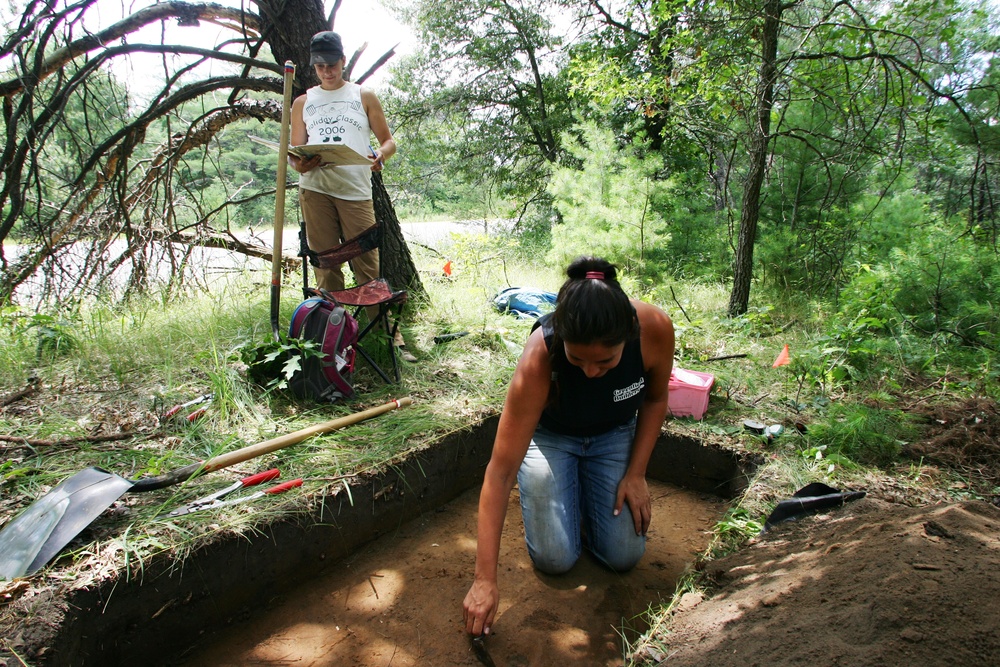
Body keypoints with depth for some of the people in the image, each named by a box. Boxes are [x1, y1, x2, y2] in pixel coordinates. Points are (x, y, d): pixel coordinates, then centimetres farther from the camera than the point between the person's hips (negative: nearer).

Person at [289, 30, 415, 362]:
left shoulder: (364, 96, 15)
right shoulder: (302, 103, 20)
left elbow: (388, 140, 12)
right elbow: (293, 151, 17)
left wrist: (380, 154, -12)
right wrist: (299, 163, -8)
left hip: (356, 190, -2)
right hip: (314, 190, 2)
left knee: (368, 266, -7)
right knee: (326, 268, 2)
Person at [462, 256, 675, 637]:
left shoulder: (656, 329, -32)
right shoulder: (538, 361, -39)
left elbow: (655, 399, -7)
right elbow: (500, 473, -35)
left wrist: (636, 473, -12)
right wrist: (485, 580, -34)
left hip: (614, 435, 2)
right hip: (549, 437, -2)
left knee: (624, 556, -6)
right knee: (554, 559, -11)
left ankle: (586, 487, 22)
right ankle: (560, 490, 18)